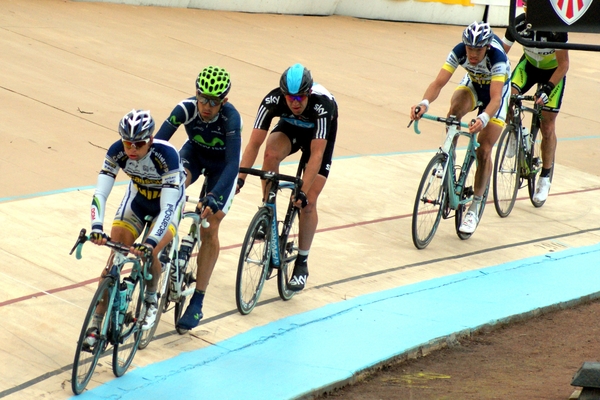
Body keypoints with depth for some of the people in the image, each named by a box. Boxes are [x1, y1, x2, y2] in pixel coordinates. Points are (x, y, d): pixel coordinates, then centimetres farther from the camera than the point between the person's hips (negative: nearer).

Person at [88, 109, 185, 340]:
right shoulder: (117, 151, -27)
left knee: (149, 253, -24)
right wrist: (97, 227, -47)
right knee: (115, 255, -10)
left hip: (168, 201, -3)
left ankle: (151, 300, 6)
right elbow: (100, 193, -29)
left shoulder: (166, 154, -37)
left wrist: (150, 242, -53)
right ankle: (97, 322, -5)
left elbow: (168, 207, -41)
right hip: (137, 198, 3)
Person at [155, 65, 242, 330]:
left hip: (221, 166, -2)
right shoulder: (186, 108, -31)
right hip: (194, 154, 2)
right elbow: (157, 143, -34)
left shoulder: (231, 117, -37)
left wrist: (214, 197, -56)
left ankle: (197, 303, -1)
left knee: (209, 230, -8)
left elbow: (233, 164, -43)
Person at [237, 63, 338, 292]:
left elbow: (316, 154, -40)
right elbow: (254, 143, -32)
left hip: (320, 135, -2)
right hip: (290, 127, 2)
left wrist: (304, 192, -44)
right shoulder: (273, 100, -33)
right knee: (271, 152, -34)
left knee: (308, 202, -10)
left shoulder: (323, 104, -40)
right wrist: (239, 178, -41)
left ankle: (302, 264, 5)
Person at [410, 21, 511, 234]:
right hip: (472, 83, 3)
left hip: (497, 88, -2)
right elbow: (439, 82, -37)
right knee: (455, 108, -34)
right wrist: (424, 103, -56)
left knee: (484, 150, -9)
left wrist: (483, 119, -68)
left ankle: (474, 209, 4)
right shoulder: (459, 51, -30)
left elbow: (495, 98, -48)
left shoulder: (497, 58, -39)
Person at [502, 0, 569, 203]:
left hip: (553, 72, -2)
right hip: (529, 65, 3)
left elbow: (563, 64, -27)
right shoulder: (519, 23, -25)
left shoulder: (556, 28, -33)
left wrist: (547, 88, -39)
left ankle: (545, 177, 17)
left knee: (547, 127, -1)